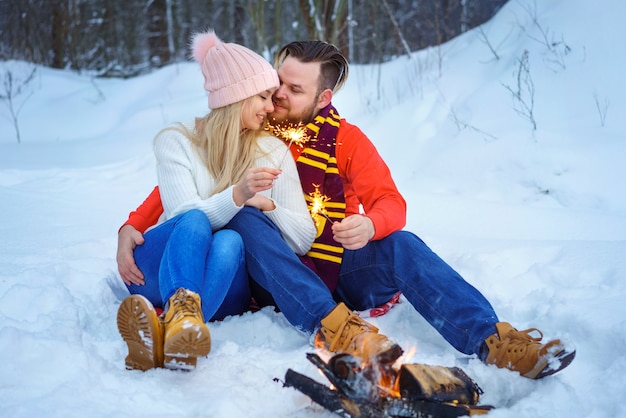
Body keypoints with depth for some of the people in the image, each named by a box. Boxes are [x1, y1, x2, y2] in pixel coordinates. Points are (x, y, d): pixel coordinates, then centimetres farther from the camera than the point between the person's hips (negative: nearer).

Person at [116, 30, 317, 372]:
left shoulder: (274, 152, 8)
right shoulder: (177, 141, 0)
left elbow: (304, 240, 3)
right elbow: (186, 215, -16)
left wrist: (266, 205, -14)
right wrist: (237, 195, -33)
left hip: (225, 288, 1)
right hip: (157, 272, -1)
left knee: (230, 240, -33)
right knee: (196, 221, -33)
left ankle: (166, 333, -62)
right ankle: (183, 311, -64)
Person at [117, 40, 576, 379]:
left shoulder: (345, 139, 3)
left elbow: (391, 202, -6)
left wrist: (370, 225, -31)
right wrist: (133, 227, -12)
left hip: (337, 271, 0)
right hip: (277, 275, 0)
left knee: (401, 245, -25)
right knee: (243, 216, -28)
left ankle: (494, 341, -39)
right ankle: (335, 328, -47)